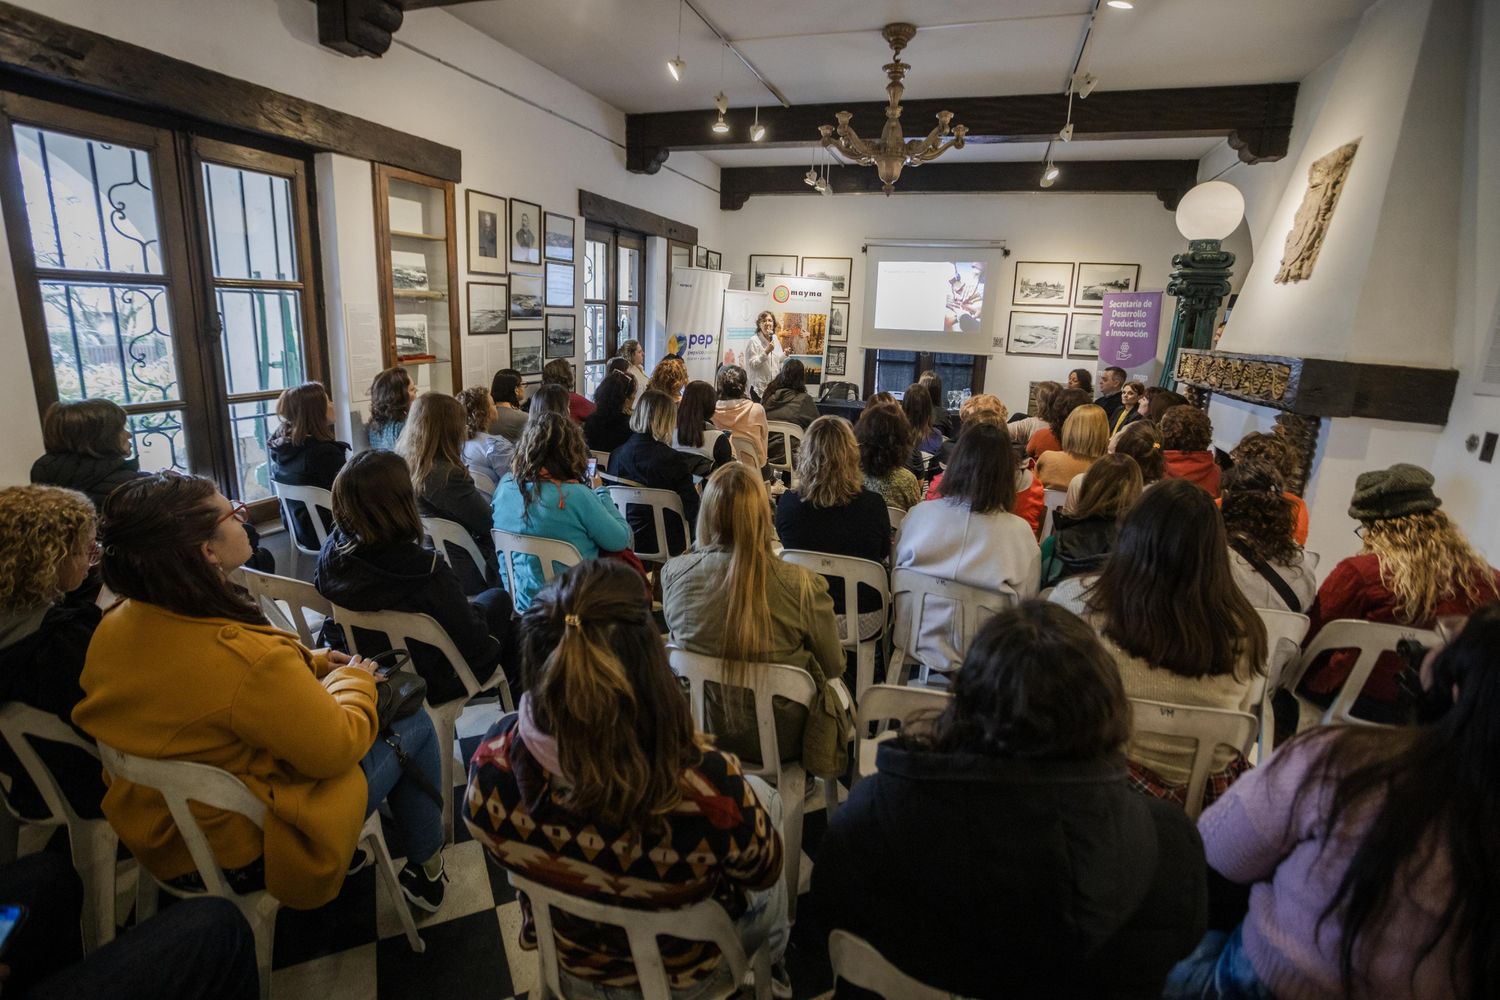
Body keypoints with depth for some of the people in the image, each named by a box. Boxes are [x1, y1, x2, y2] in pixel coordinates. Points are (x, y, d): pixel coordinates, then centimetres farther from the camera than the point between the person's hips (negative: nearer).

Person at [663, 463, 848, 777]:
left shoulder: (673, 574, -18)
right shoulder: (802, 585, -27)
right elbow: (834, 666, -10)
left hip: (701, 731, 4)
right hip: (778, 742, -3)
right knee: (838, 690, 29)